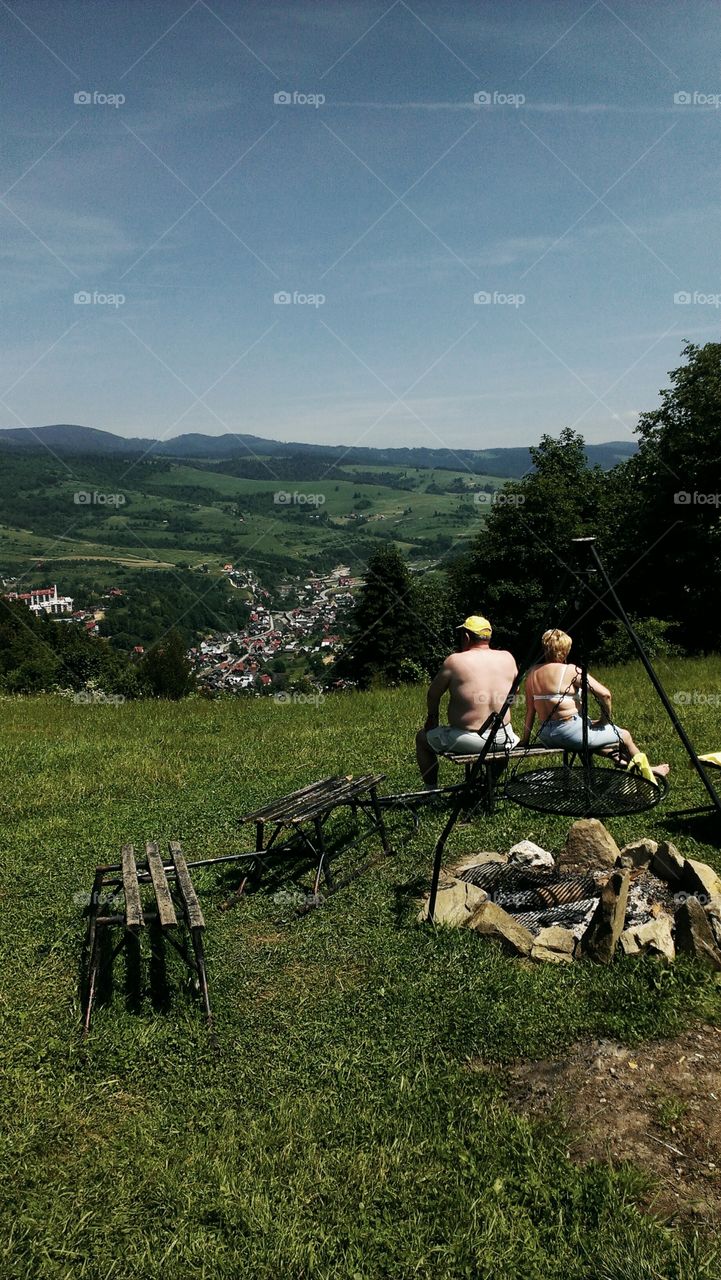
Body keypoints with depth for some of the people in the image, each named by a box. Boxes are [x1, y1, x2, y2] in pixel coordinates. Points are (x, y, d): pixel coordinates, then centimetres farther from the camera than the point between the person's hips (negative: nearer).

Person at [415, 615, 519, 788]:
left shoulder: (455, 660, -10)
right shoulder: (508, 658, 0)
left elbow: (433, 694, 1)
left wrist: (432, 716, 20)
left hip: (467, 740, -4)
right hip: (502, 739, 4)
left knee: (422, 738, 22)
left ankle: (431, 792, 24)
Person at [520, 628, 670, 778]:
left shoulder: (532, 673, 4)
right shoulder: (570, 671, -13)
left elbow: (530, 710, 7)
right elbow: (605, 694, -17)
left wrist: (525, 739, 13)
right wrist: (605, 720, -1)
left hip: (545, 738, 7)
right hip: (572, 731, -6)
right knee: (624, 736, 18)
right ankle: (648, 770, 38)